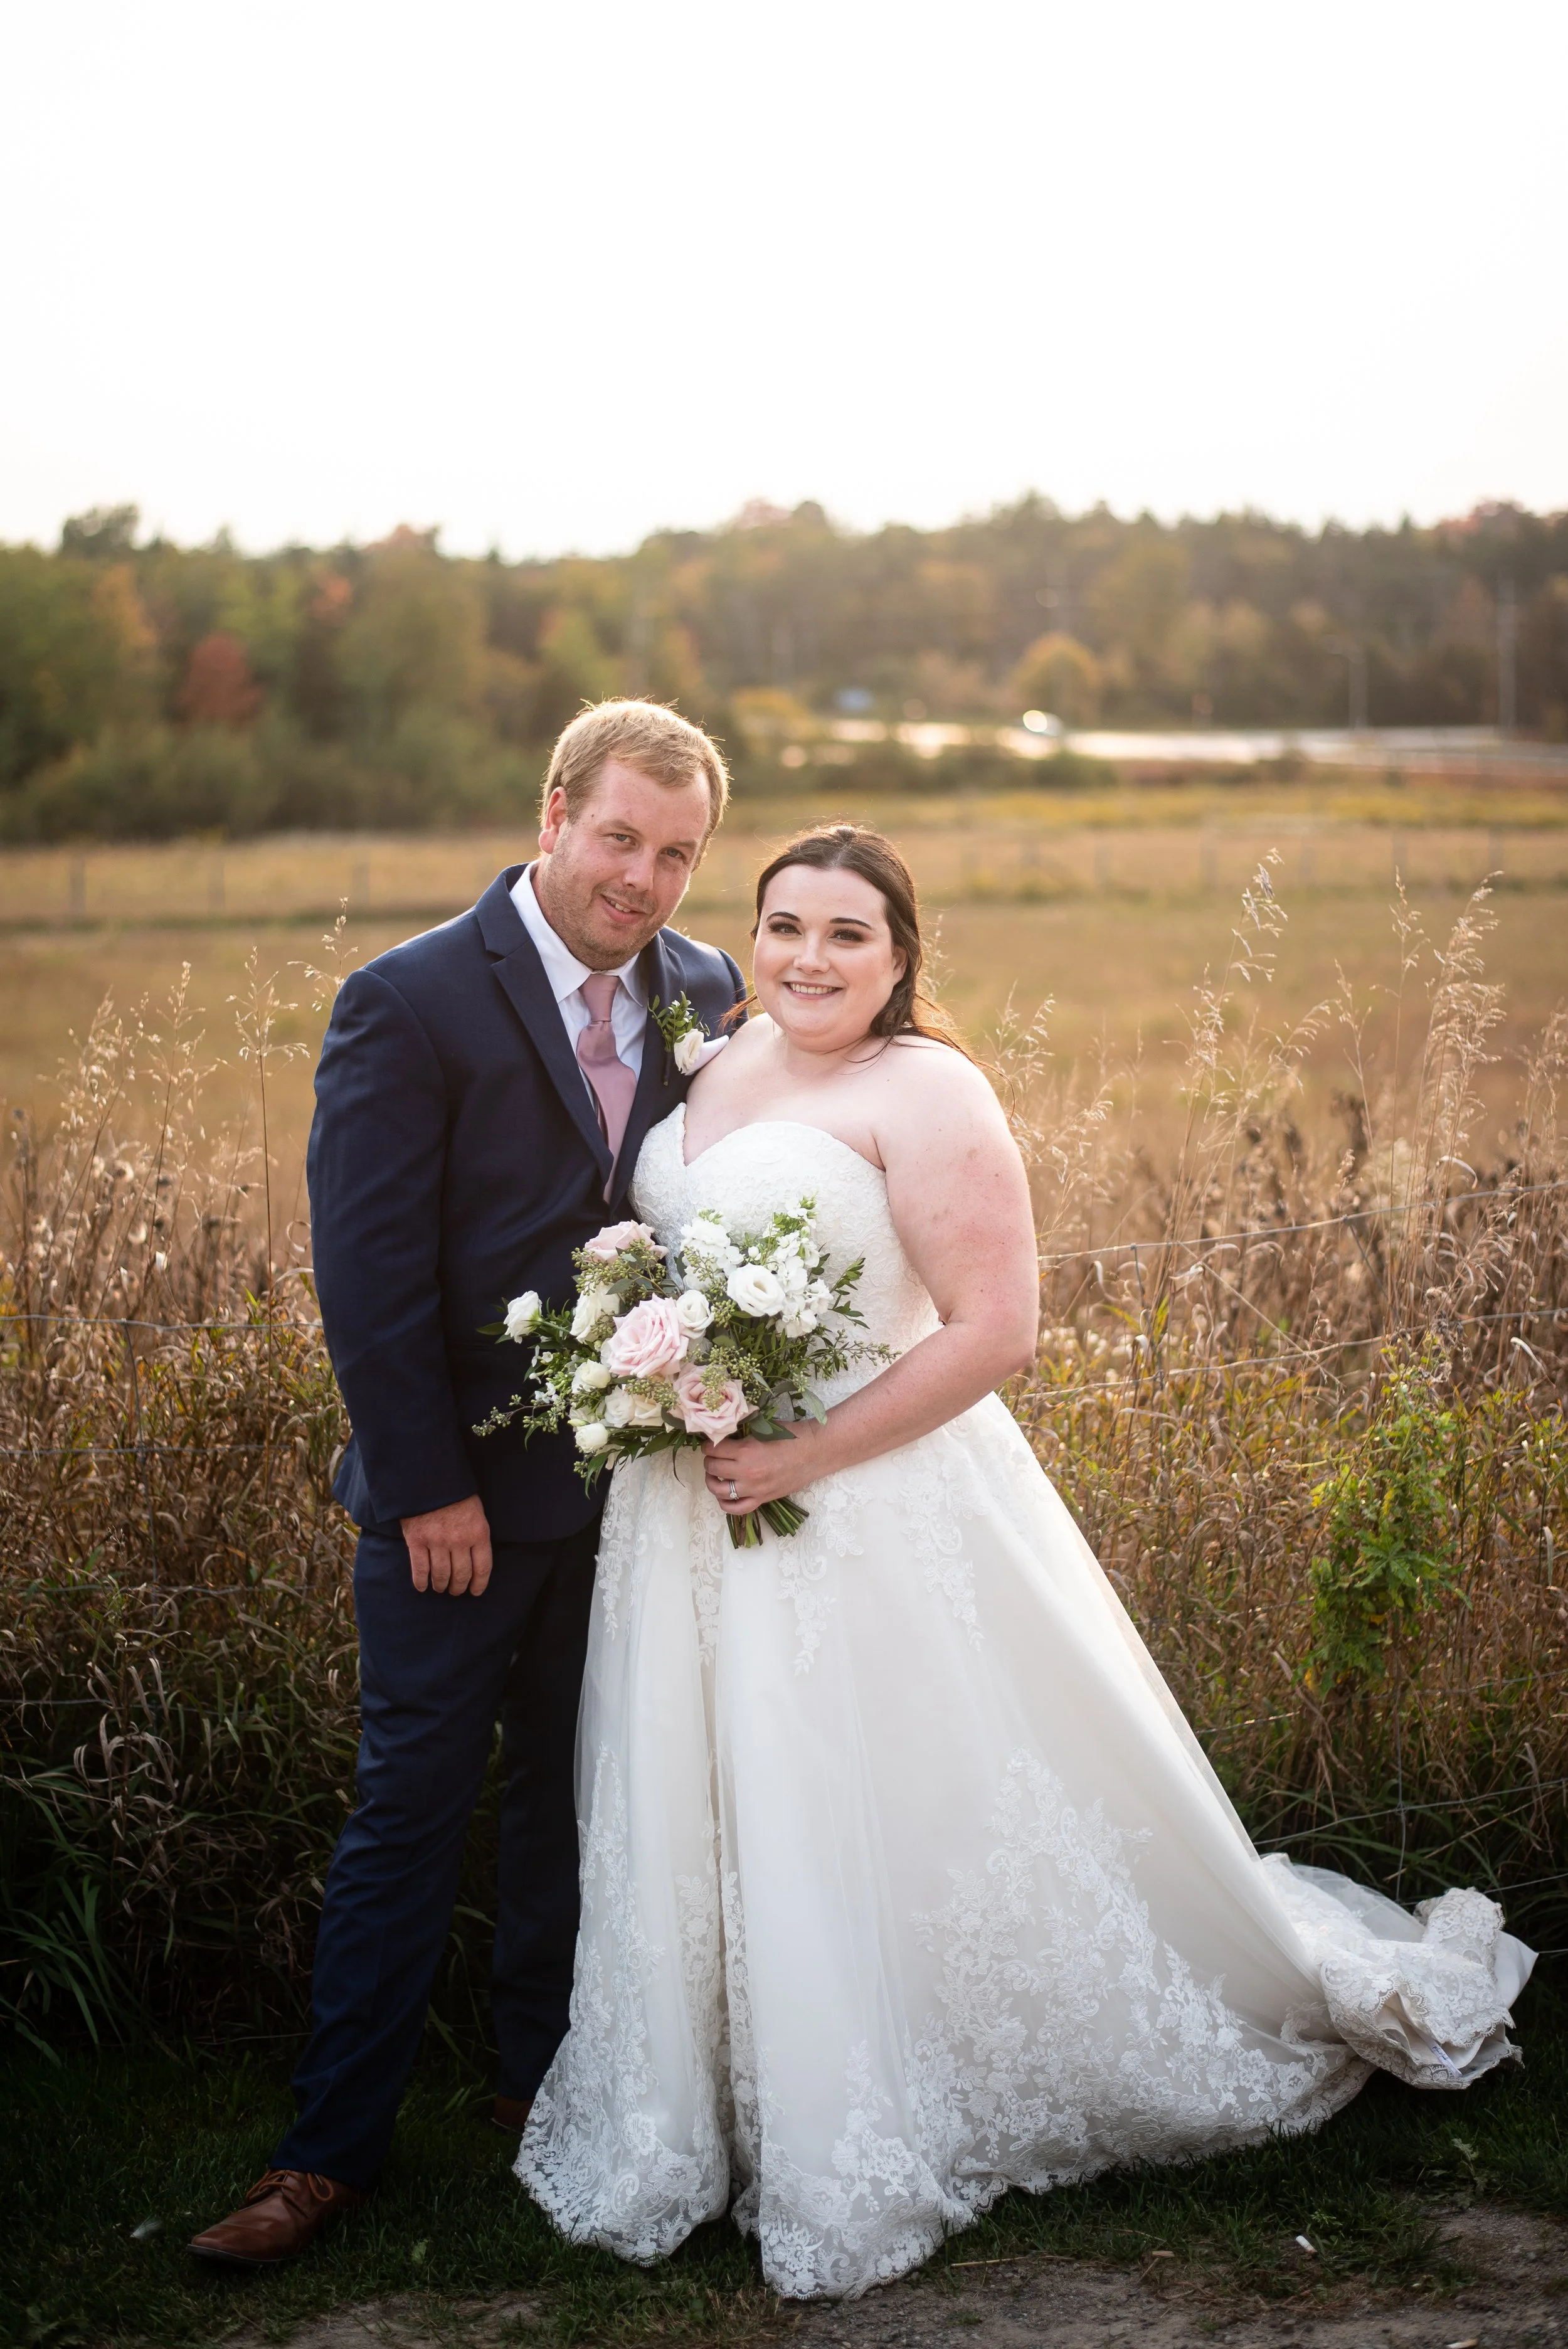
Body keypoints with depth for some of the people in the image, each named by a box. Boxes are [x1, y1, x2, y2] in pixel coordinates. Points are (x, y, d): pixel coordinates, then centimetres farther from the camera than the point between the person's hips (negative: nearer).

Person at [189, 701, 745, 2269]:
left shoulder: (707, 997, 3)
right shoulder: (409, 1002, -12)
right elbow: (368, 1268, -13)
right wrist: (427, 1489, -13)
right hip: (461, 1492, -4)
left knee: (574, 1801, 16)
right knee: (410, 1813, 3)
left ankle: (544, 2081, 34)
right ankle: (331, 2148, 17)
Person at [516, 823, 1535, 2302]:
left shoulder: (924, 1094, -13)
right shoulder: (722, 1062, 8)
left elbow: (994, 1330, -19)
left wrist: (805, 1457, -21)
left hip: (872, 1512, -7)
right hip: (695, 1516, 7)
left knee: (882, 1826, 4)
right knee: (715, 1829, 15)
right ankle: (701, 2126, 33)